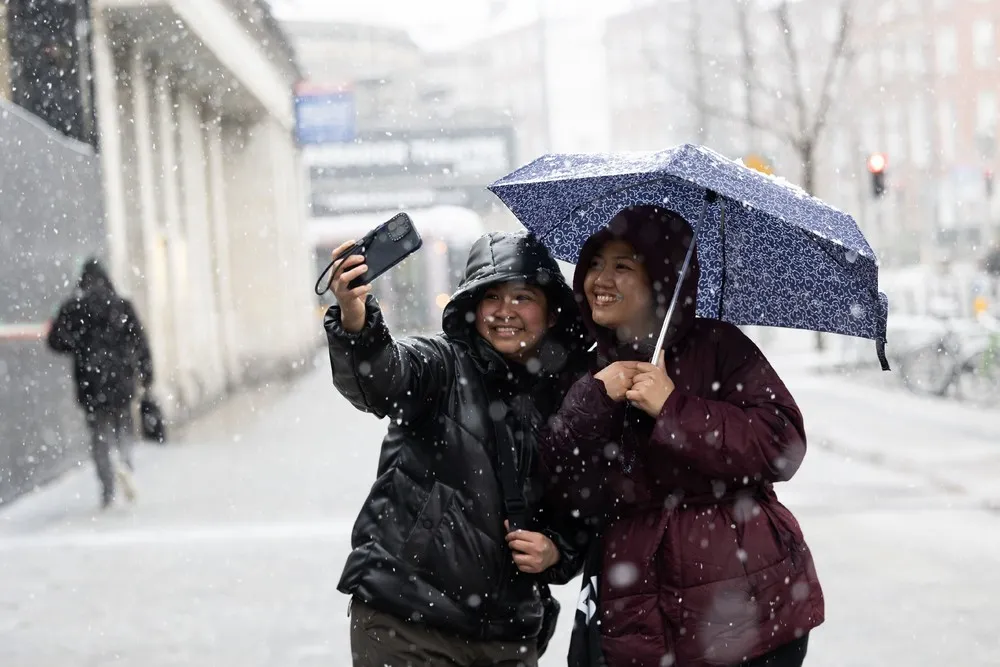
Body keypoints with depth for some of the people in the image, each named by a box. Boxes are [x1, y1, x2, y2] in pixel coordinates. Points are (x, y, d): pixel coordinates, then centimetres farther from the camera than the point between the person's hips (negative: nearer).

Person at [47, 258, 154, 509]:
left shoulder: (72, 308, -1)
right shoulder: (122, 305, 0)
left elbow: (56, 340, -1)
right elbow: (139, 340, -2)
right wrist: (146, 372, 4)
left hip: (90, 382, 0)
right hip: (121, 379, 1)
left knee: (99, 434, 7)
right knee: (123, 426, 16)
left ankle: (108, 490, 1)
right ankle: (126, 464, -14)